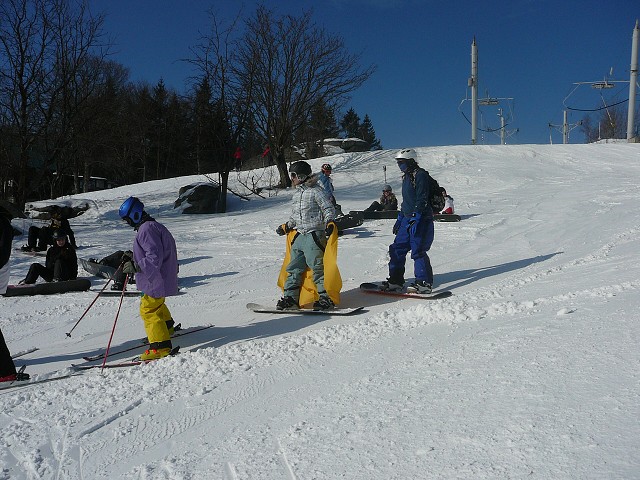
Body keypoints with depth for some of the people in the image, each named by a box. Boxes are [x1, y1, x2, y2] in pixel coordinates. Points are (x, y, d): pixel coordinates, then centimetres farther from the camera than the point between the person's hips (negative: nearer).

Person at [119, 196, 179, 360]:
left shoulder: (147, 229, -22)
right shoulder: (150, 226, 12)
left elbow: (154, 257, -29)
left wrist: (136, 266, -28)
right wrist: (133, 257, 9)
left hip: (157, 279, -11)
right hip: (158, 277, 11)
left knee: (148, 310, -10)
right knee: (157, 303, 31)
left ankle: (161, 345, -10)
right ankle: (167, 327, 53)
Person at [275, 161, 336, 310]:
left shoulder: (316, 191, -6)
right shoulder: (296, 194, 18)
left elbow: (329, 209, -6)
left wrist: (329, 223, -21)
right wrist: (286, 226, 22)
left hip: (314, 235, -8)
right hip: (299, 236, 8)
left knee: (317, 267, -9)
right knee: (294, 268, 7)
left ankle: (326, 298, -3)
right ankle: (290, 297, 12)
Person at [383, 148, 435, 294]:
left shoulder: (420, 175, -10)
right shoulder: (407, 176, 19)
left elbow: (422, 199, -18)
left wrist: (415, 218, -24)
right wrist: (400, 219, 23)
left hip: (421, 220, -10)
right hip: (408, 219, 10)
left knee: (418, 251, -10)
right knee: (397, 248, 8)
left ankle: (424, 283, -3)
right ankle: (396, 280, 15)